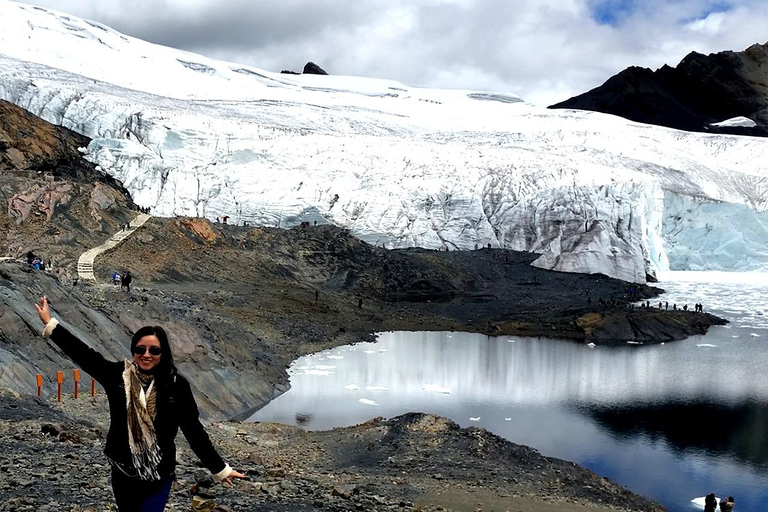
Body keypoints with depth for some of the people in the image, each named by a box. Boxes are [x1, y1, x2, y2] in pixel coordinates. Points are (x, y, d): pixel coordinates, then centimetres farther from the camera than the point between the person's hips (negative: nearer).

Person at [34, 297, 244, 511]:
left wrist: (220, 469, -6)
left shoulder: (176, 384, -10)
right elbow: (84, 354, -3)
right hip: (123, 471, 3)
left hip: (159, 474, -3)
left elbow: (193, 430, -6)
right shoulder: (118, 374, -4)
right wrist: (49, 324, -6)